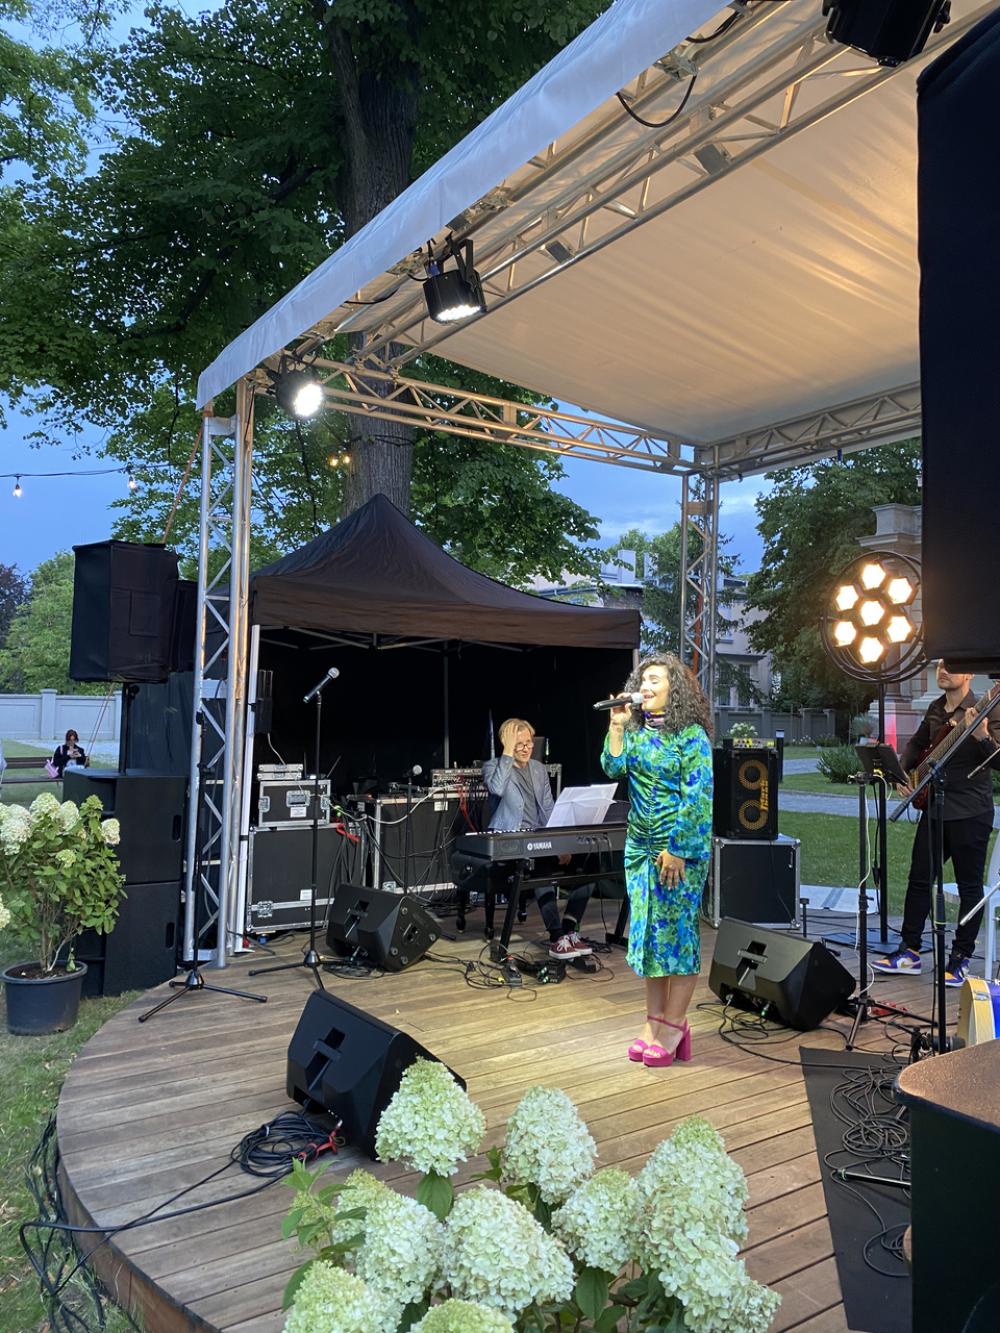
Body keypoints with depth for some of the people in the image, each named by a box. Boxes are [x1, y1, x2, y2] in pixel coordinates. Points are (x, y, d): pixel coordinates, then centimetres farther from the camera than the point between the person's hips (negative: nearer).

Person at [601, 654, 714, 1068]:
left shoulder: (691, 735, -9)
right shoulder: (636, 731, 9)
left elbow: (696, 797, -13)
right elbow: (613, 767, -3)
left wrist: (677, 849, -16)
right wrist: (617, 726, -9)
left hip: (681, 848, -6)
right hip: (640, 847, 6)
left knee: (677, 931, 1)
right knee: (647, 930, 10)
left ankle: (673, 1026, 10)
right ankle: (654, 1021, 20)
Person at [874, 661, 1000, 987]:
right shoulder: (936, 710, 10)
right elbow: (916, 744, 26)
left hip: (971, 812, -7)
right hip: (935, 807, 7)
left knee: (969, 886, 4)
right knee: (919, 878, 9)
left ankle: (961, 959, 15)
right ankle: (910, 951, 18)